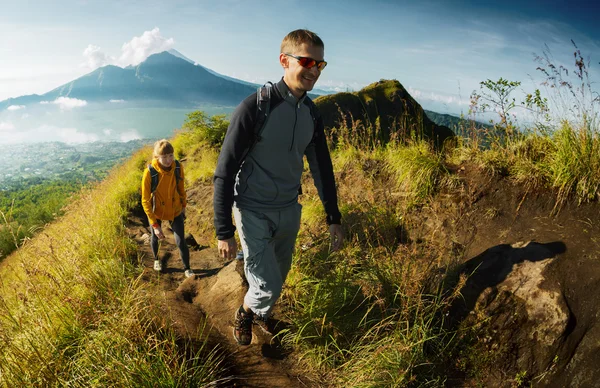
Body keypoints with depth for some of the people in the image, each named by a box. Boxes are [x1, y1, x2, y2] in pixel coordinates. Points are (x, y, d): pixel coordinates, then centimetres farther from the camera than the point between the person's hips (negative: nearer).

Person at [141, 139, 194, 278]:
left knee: (181, 241, -1)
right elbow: (145, 201, -23)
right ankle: (156, 259, 52)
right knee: (155, 237, 22)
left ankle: (187, 268, 22)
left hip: (175, 210, 1)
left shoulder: (178, 167, -19)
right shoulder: (150, 172, -28)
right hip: (156, 211, -1)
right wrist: (155, 224, -25)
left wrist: (184, 206, 11)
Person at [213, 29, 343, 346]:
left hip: (289, 211, 6)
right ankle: (244, 314, 31)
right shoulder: (254, 107, -20)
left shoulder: (312, 113, -1)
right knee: (267, 286, -5)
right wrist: (224, 232, -18)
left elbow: (321, 166, 9)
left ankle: (262, 314, 51)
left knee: (278, 277, 20)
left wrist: (334, 217, 9)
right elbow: (224, 172, -18)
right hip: (254, 212, -6)